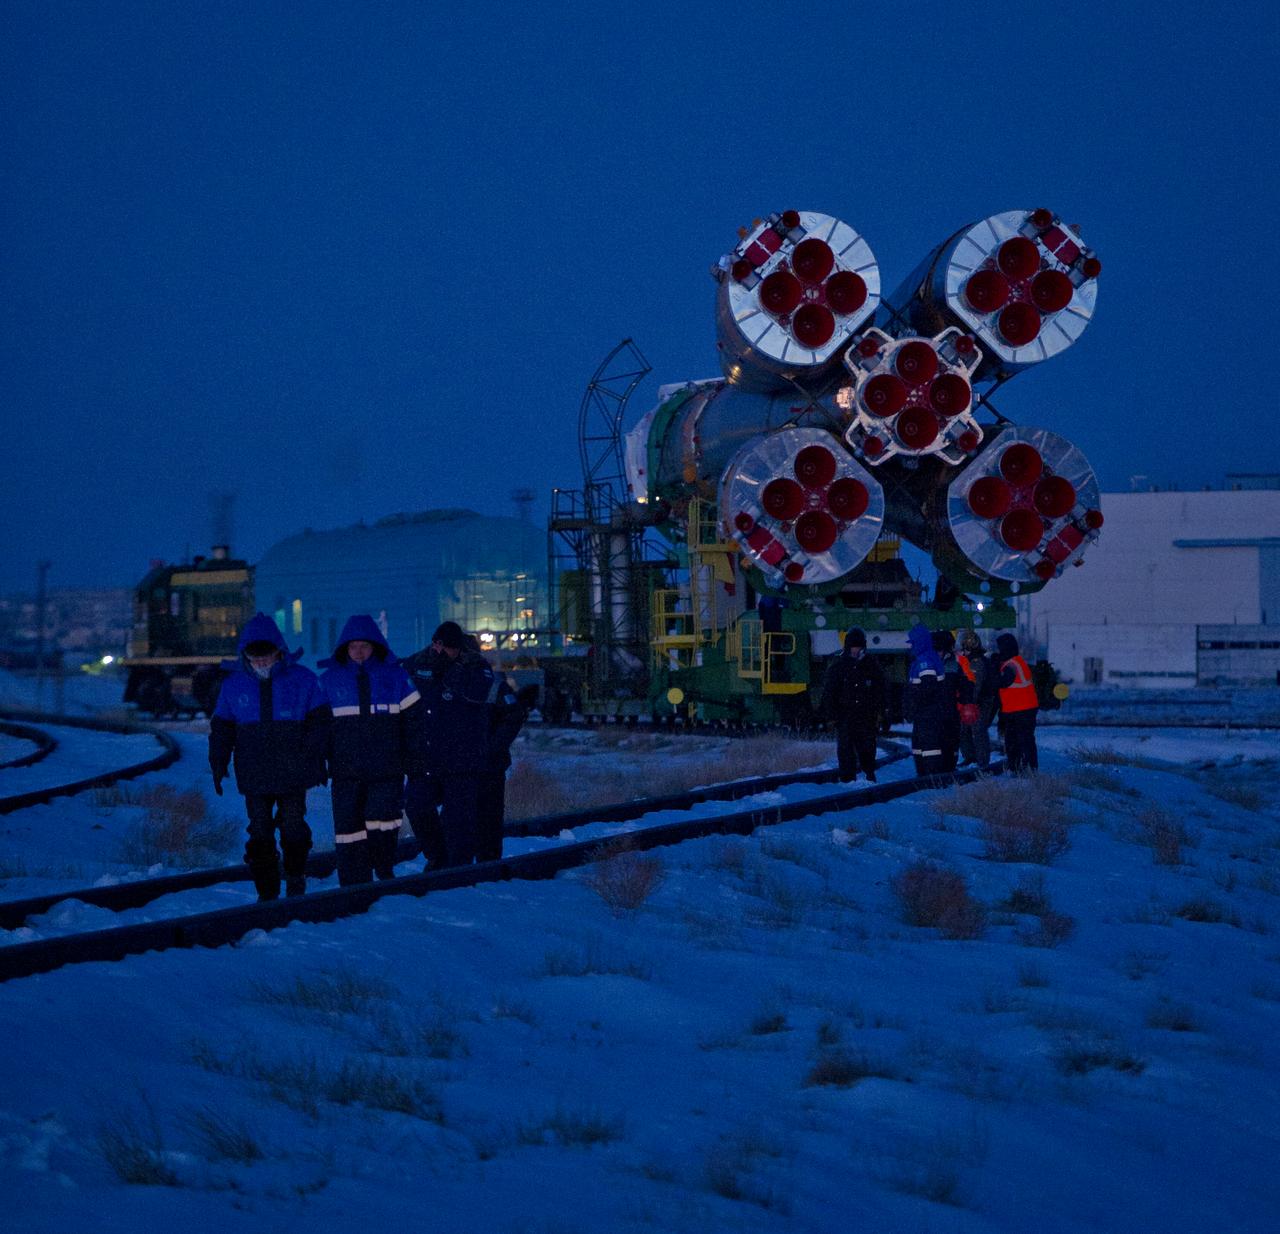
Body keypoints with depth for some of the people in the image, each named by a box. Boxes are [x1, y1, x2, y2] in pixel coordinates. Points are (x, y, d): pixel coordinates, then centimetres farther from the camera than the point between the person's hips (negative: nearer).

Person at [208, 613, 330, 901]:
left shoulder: (302, 679, 1)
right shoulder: (233, 685, 6)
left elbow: (319, 720, 4)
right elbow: (221, 727, 11)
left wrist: (313, 757, -3)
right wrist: (218, 763, 2)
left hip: (293, 772, -1)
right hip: (254, 777, 1)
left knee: (293, 828, 4)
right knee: (260, 833, 1)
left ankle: (296, 877, 27)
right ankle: (267, 893, 8)